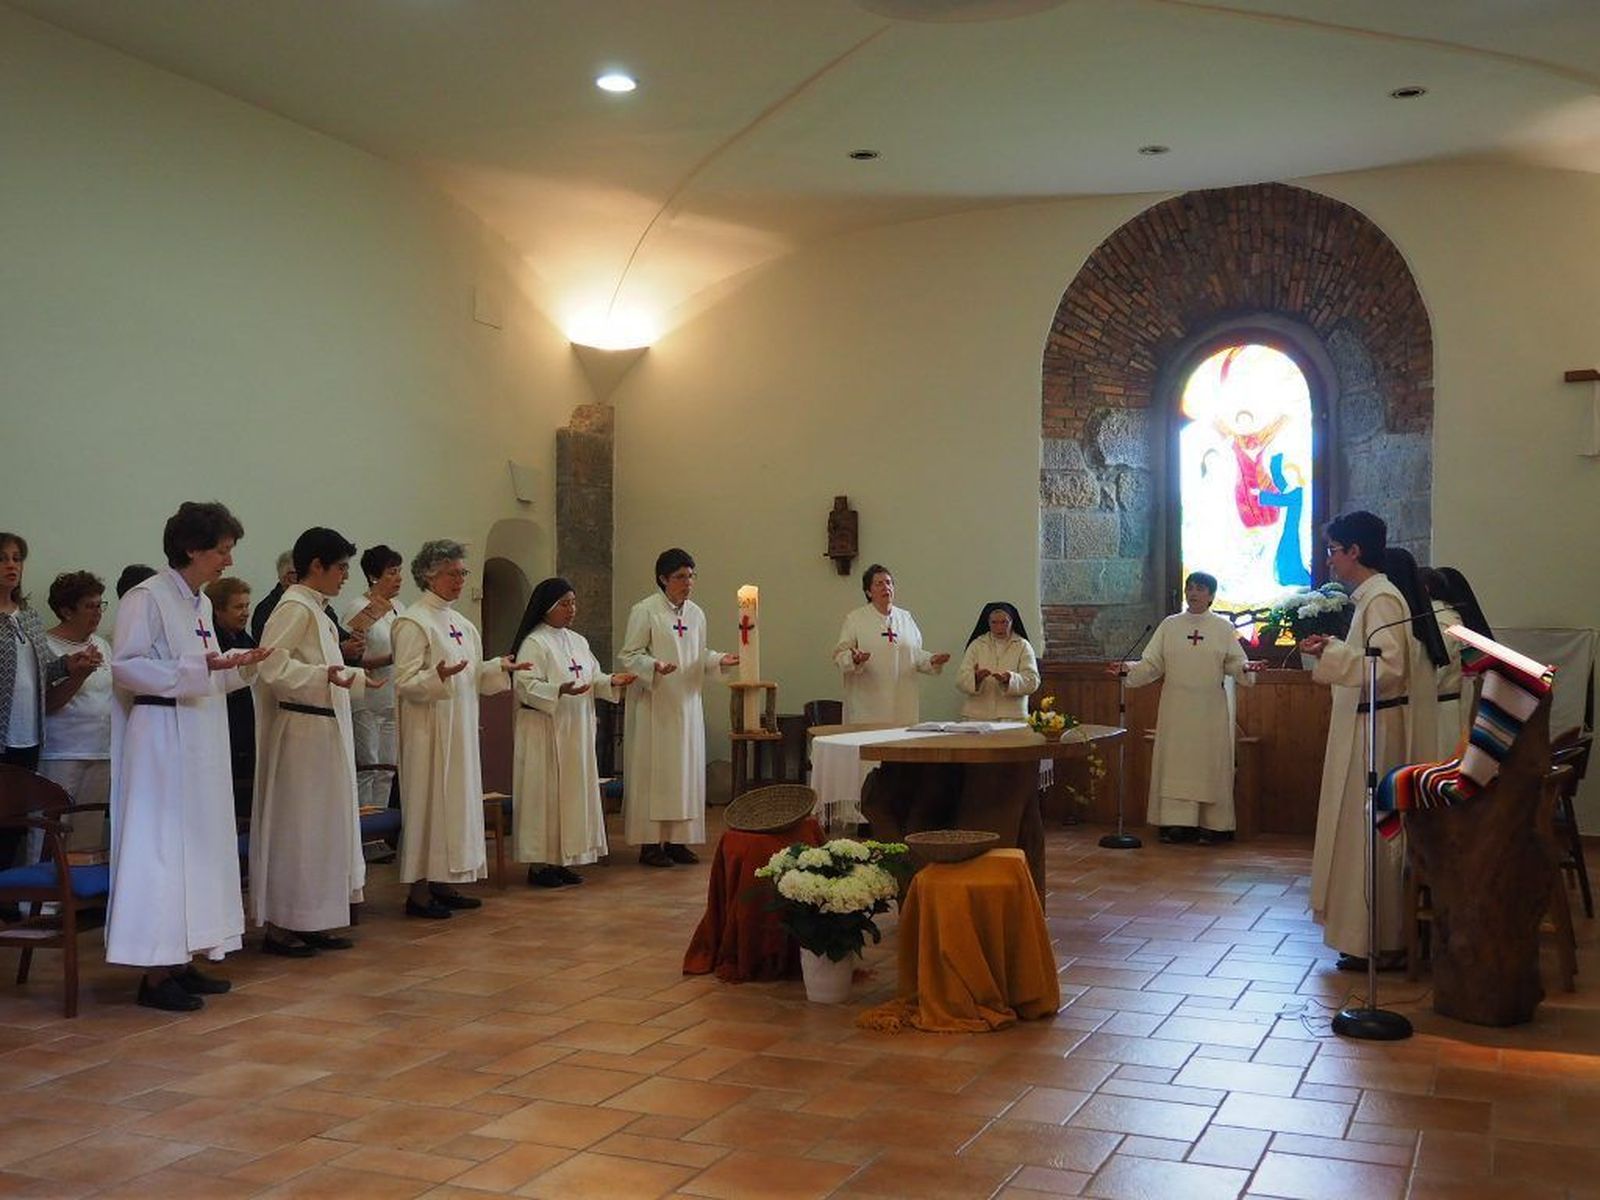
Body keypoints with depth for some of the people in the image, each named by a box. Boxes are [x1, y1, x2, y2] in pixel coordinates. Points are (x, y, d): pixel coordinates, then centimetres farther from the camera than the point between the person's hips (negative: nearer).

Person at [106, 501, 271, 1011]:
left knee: (200, 845, 10)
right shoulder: (147, 598, -11)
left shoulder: (200, 603, 15)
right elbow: (125, 666, -18)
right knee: (162, 849, -6)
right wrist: (196, 669, -24)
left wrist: (239, 666, 6)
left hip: (201, 742, 9)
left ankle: (182, 961, 19)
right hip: (162, 738, -9)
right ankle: (155, 973, -1)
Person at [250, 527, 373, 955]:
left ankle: (312, 922, 21)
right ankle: (279, 925, 7)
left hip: (326, 732, 10)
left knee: (325, 827, 13)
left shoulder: (314, 608, 15)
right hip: (302, 732, -10)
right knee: (295, 828, -2)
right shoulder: (295, 608, -15)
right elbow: (271, 665, -25)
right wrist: (323, 675, -35)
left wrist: (354, 679, 31)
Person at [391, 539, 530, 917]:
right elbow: (405, 684, -17)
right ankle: (419, 891, 2)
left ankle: (443, 884, 19)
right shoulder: (413, 622, -11)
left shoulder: (461, 624, 13)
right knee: (428, 801, -5)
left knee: (458, 801, 11)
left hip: (460, 731, 8)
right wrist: (438, 677, -33)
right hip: (430, 731, -8)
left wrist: (499, 668, 5)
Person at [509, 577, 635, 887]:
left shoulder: (578, 641, 15)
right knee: (546, 794, -4)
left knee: (574, 792, 9)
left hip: (577, 732, 8)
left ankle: (563, 859, 17)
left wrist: (612, 681, -1)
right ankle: (539, 863, 3)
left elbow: (593, 678, 19)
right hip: (545, 731, -8)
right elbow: (526, 687, -17)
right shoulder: (534, 643, -10)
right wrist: (561, 690, -30)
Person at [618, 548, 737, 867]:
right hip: (655, 705, -6)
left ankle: (677, 839, 16)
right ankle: (650, 843, 4)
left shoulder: (696, 613, 11)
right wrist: (654, 666, -26)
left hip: (687, 703, 6)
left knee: (687, 770, 7)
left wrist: (720, 660, -1)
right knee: (653, 770, -3)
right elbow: (629, 655, -8)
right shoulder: (645, 611, -8)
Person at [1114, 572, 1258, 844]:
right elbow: (1151, 665, 5)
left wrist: (1245, 668, -20)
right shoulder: (1169, 625, 8)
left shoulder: (1223, 627, 5)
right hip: (1176, 709, 1)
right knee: (1175, 762, 1)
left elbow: (1234, 663, 2)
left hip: (1211, 709, -1)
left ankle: (1211, 824, 7)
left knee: (1209, 763, 1)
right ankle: (1177, 822, 6)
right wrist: (1129, 669, -11)